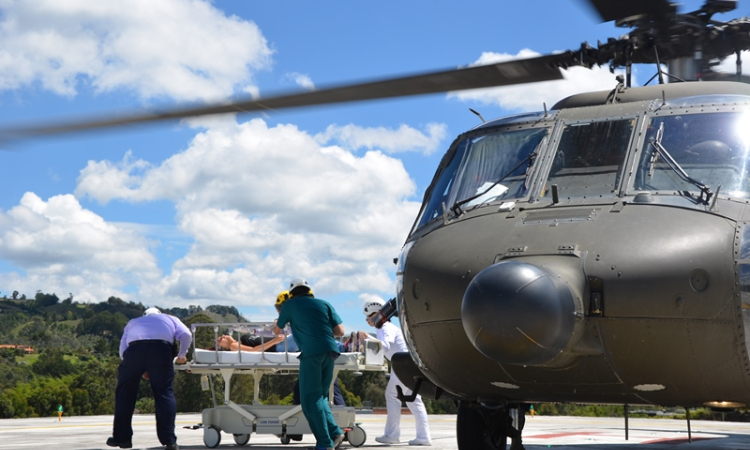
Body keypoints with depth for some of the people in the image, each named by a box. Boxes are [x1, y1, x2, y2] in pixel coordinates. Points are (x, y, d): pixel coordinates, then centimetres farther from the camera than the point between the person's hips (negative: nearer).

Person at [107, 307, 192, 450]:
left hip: (134, 347, 1)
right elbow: (186, 335, 15)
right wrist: (182, 355, 29)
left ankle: (122, 437, 18)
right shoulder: (170, 319, 37)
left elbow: (122, 351, 26)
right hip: (161, 349, -1)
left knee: (125, 391, 16)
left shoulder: (133, 322, 40)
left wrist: (140, 371, 32)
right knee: (164, 393, 5)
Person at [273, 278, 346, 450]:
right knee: (320, 396, 17)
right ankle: (334, 432, 3)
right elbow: (340, 331, 12)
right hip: (330, 351, 4)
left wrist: (277, 325, 50)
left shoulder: (290, 305, 13)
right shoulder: (324, 304, 19)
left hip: (312, 352, -4)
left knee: (310, 398, 0)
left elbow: (277, 330, 27)